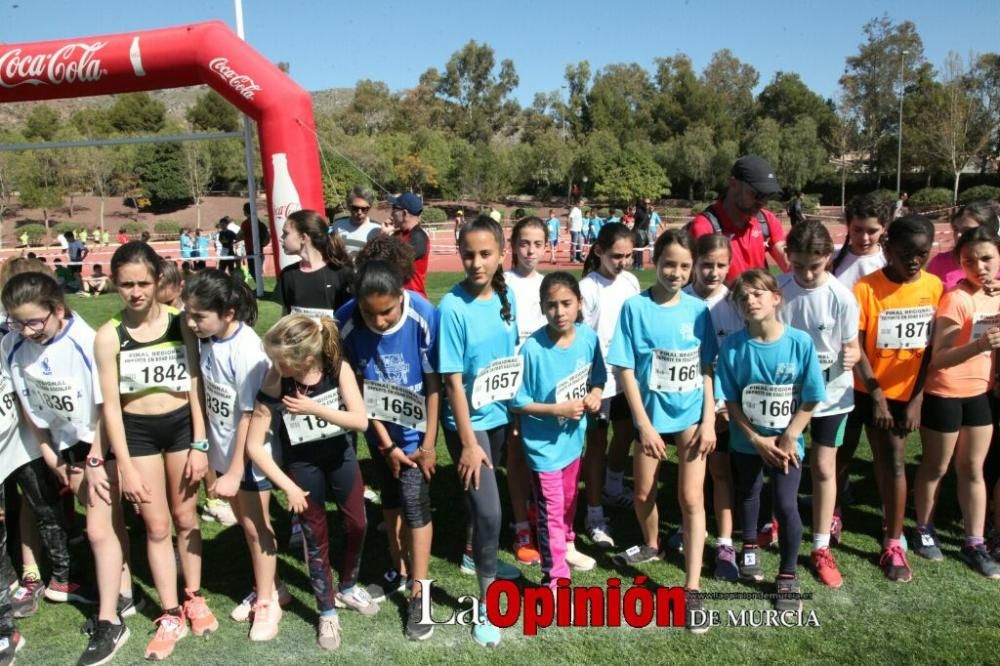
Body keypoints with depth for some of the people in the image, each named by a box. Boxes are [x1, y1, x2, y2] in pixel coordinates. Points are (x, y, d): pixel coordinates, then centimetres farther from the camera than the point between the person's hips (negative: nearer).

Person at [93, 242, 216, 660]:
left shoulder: (180, 323, -7)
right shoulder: (109, 336, -8)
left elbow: (195, 386, -5)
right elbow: (111, 403, -7)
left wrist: (200, 444, -6)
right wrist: (125, 467, -8)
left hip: (182, 424, 0)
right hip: (137, 431, 0)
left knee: (185, 517, 13)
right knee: (157, 525, 7)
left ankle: (194, 598, 31)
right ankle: (170, 614, 21)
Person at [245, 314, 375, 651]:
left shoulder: (338, 368, -23)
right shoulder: (274, 386, -27)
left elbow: (361, 421, -24)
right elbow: (254, 445, -22)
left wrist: (315, 409, -34)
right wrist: (288, 486, -21)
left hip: (340, 454, 2)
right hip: (301, 463, -2)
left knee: (357, 524, 12)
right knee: (316, 535, 9)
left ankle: (348, 587, 40)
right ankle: (327, 611, 28)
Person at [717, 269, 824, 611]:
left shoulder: (801, 342, -17)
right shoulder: (732, 346, -15)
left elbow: (810, 400, -9)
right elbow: (730, 400, -8)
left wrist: (788, 438, -14)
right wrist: (757, 439, -12)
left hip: (786, 442, -2)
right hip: (747, 440, 2)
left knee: (786, 505, -6)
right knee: (748, 496, 20)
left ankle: (788, 575, 15)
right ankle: (750, 548, 47)